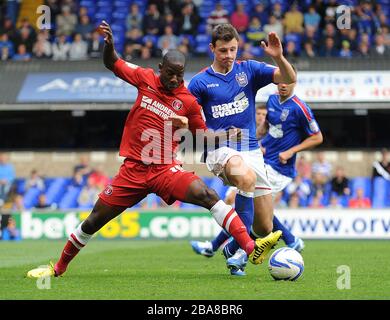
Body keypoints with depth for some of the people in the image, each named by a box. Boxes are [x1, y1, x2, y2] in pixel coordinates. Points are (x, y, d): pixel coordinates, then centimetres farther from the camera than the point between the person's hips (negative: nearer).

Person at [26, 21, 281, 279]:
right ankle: (59, 268, 27)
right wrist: (109, 43, -8)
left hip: (165, 170, -2)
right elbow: (112, 63, 12)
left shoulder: (188, 101, -3)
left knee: (208, 195, -26)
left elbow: (202, 134, 11)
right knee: (94, 221, 6)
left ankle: (252, 249, -32)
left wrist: (226, 135, -8)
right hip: (133, 168, 2)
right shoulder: (146, 78, 0)